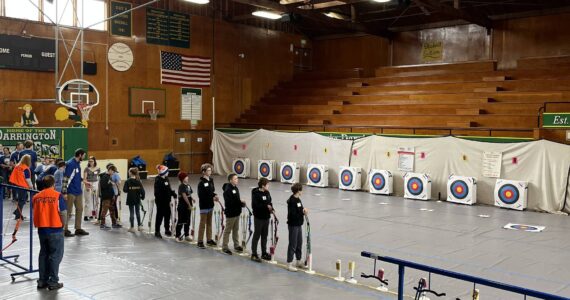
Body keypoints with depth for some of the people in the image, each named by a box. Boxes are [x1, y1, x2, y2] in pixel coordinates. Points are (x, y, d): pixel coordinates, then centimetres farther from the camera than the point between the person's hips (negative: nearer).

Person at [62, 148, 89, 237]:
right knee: (68, 211, 0)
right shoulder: (70, 164, -17)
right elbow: (65, 178, -19)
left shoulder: (77, 163, 9)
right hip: (71, 192, -9)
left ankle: (78, 228, 20)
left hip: (78, 191, 9)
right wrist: (64, 193, -21)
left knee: (79, 209, 12)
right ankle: (65, 230, 9)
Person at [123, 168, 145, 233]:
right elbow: (142, 190, -5)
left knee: (131, 213, 3)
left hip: (130, 199, -3)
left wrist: (129, 190, 5)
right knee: (138, 212, 14)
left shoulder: (128, 181, -11)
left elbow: (125, 190, -16)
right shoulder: (138, 181, -2)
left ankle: (132, 227, 7)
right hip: (137, 199, 3)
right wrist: (142, 196, 9)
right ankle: (139, 226, 20)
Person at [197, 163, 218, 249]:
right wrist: (212, 198, -21)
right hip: (204, 206, -7)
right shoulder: (201, 183, -17)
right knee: (202, 224, 1)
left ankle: (209, 239, 26)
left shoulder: (211, 180, 5)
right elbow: (201, 196, -19)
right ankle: (200, 241, 9)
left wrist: (214, 195, -5)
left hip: (210, 205, 7)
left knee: (209, 223, 16)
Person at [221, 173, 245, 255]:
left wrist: (241, 202, -7)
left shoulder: (235, 188, 8)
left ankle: (236, 245, 29)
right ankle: (224, 247, 14)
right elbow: (230, 202, -26)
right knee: (228, 231, 3)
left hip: (237, 212, 9)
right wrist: (241, 203, -18)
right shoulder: (228, 190, -20)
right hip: (230, 213, -8)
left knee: (236, 230, 17)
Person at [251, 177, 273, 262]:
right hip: (258, 217, -7)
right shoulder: (256, 193, -15)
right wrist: (266, 206, -24)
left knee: (264, 236, 15)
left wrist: (271, 208, -5)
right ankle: (254, 254, 12)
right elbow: (255, 205, -22)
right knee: (257, 235, 2)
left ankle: (264, 253, 26)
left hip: (266, 217, 7)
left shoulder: (267, 193, 6)